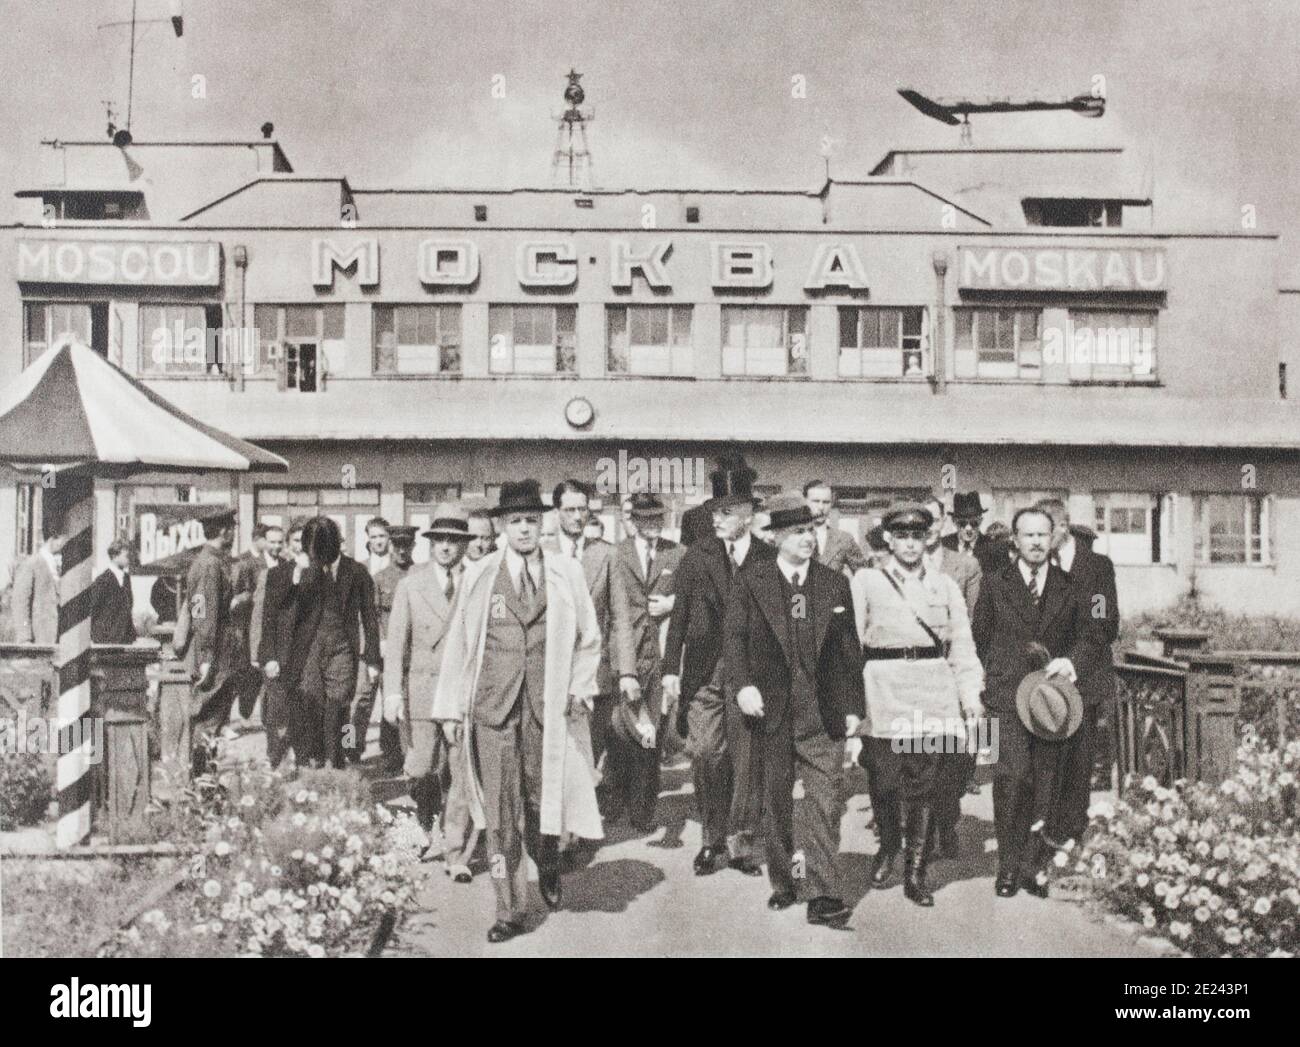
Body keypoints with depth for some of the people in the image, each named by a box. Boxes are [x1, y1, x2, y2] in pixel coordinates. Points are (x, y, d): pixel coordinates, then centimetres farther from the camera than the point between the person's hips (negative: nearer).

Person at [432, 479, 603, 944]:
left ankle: (547, 870, 37)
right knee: (499, 813, 0)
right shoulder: (477, 576, 5)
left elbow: (588, 640, 14)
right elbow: (457, 644, 7)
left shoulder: (568, 574, 6)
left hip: (548, 707, 0)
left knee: (543, 802, 7)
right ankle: (510, 910, 11)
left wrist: (579, 687, 1)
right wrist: (451, 709, 3)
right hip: (493, 706, 0)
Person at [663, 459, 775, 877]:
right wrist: (671, 668, 0)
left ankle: (740, 842, 14)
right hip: (703, 671, 1)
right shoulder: (697, 556, 5)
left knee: (748, 759, 2)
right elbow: (679, 615, 5)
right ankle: (712, 838, 14)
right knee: (706, 753, -2)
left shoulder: (769, 559, 1)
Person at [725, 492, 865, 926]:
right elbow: (734, 637, -4)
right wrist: (743, 685, -19)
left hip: (823, 712, 0)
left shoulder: (835, 583, 7)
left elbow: (849, 649, 10)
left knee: (824, 802, -6)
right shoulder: (750, 583, 2)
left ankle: (823, 896, -5)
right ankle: (783, 883, 26)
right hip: (772, 710, 0)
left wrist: (853, 706, 7)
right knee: (776, 803, 10)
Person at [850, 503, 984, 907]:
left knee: (927, 784, -1)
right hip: (884, 696, -2)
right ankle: (888, 847, 28)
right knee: (884, 781, 0)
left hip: (935, 698, 2)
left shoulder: (946, 586, 14)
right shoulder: (866, 582, 7)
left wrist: (972, 695, 3)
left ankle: (916, 872, 8)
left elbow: (962, 644, 12)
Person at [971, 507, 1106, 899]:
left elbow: (1092, 637, 12)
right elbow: (978, 639, 10)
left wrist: (1073, 662, -8)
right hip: (1007, 695, -2)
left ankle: (1034, 866, 15)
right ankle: (1008, 865, -3)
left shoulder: (1070, 587, 13)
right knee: (1012, 775, -16)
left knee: (1046, 784, 3)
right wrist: (982, 686, 1)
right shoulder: (993, 585, 9)